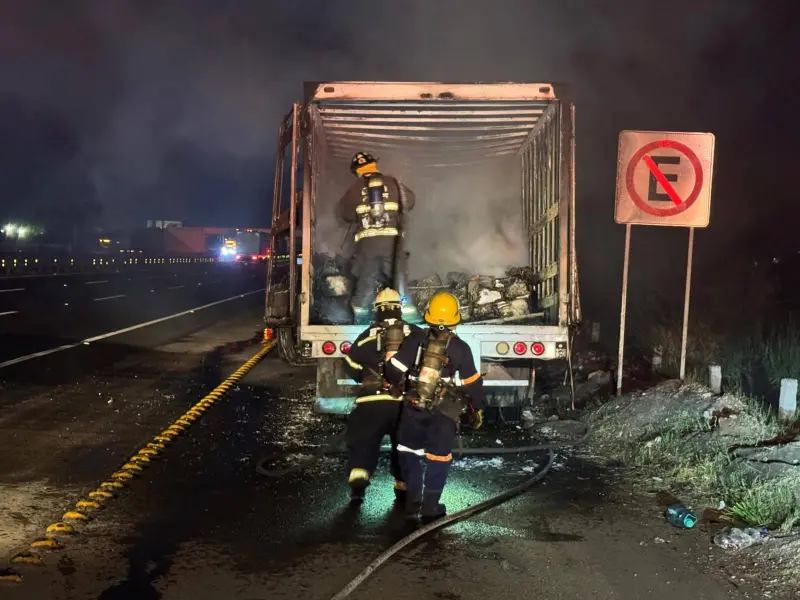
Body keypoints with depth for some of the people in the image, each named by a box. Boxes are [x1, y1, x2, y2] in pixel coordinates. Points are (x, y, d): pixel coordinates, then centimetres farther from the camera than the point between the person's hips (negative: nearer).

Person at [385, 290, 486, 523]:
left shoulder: (415, 339, -4)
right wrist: (478, 408, 14)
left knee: (409, 452, 17)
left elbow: (394, 370, -2)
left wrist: (392, 382, 20)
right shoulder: (460, 348, -5)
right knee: (438, 458, 8)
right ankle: (430, 507, 10)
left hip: (413, 407, 2)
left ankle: (412, 501, 19)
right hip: (443, 412, -2)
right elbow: (472, 383, 1)